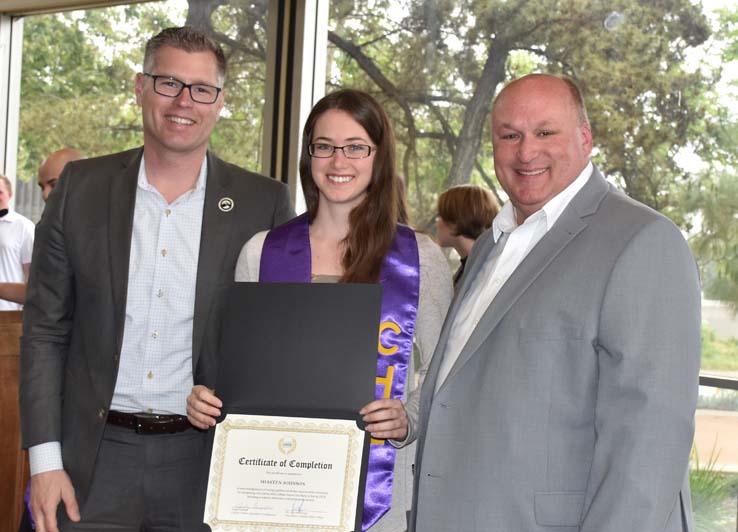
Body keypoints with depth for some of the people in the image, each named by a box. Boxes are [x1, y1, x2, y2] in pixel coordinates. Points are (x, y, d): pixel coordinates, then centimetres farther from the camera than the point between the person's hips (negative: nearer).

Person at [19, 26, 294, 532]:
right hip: (95, 459, 1)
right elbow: (45, 330, 3)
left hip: (203, 461, -1)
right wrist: (45, 460, -3)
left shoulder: (265, 202, -2)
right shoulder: (82, 186, 2)